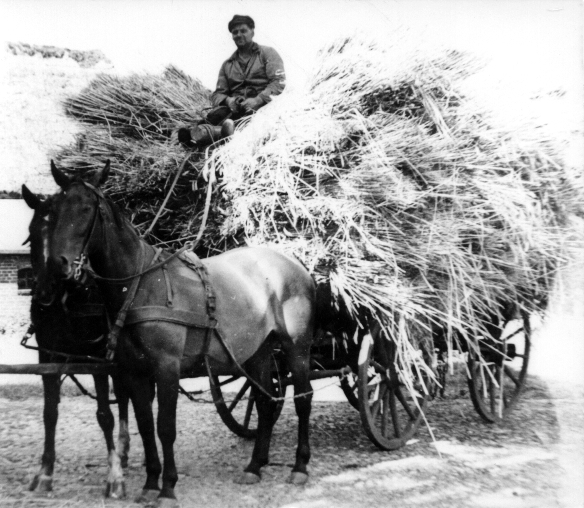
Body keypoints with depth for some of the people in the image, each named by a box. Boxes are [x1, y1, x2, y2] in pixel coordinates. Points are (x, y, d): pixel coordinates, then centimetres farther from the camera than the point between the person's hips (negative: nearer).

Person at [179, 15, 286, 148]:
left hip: (263, 103, -4)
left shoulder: (267, 53, 13)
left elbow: (278, 82, -1)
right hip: (234, 107, 4)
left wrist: (258, 100, -18)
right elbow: (217, 94, 18)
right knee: (215, 115, -29)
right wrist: (227, 100, -9)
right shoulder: (227, 64, 26)